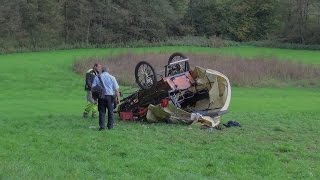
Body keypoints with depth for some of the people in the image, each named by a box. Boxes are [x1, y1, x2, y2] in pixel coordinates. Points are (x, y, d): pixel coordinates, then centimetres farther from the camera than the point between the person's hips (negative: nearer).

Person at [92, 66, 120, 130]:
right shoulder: (112, 77, 6)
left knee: (102, 111, 4)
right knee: (110, 111, 10)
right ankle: (110, 126, 12)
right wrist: (118, 98, 3)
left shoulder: (97, 77, 7)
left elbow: (93, 87, 1)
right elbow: (116, 89, 1)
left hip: (101, 96, 0)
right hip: (110, 96, 0)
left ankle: (102, 126, -3)